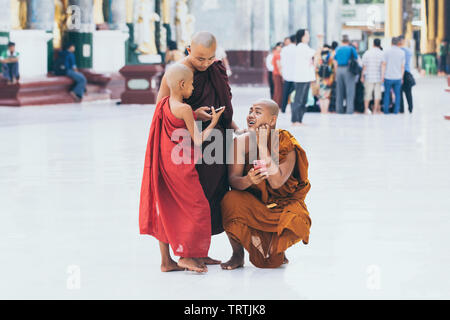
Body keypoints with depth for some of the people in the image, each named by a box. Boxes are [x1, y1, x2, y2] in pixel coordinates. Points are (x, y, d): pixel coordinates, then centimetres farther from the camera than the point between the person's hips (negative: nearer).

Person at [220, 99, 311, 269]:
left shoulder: (287, 146, -16)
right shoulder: (242, 142, -9)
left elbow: (276, 182, -29)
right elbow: (233, 180, -15)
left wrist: (263, 145, -29)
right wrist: (248, 180, -39)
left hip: (282, 204, -1)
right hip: (251, 204, 1)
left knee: (298, 224, -31)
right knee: (231, 200, -30)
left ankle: (276, 250, 7)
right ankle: (237, 255, -8)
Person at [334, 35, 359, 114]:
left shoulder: (337, 49, 9)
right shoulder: (351, 48, -2)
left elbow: (335, 62, 10)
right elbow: (356, 59, -2)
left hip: (339, 69, 4)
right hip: (348, 70, -4)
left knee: (339, 91, 9)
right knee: (350, 91, -4)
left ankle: (339, 109, 10)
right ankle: (350, 109, -10)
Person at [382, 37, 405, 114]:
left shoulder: (387, 52, -3)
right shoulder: (402, 52, 2)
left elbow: (384, 64, -5)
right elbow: (402, 66, 3)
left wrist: (382, 76, 0)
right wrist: (401, 77, 11)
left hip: (388, 77, -1)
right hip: (398, 77, 1)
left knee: (387, 93, 8)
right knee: (397, 94, 8)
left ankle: (386, 110, 6)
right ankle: (396, 110, 5)